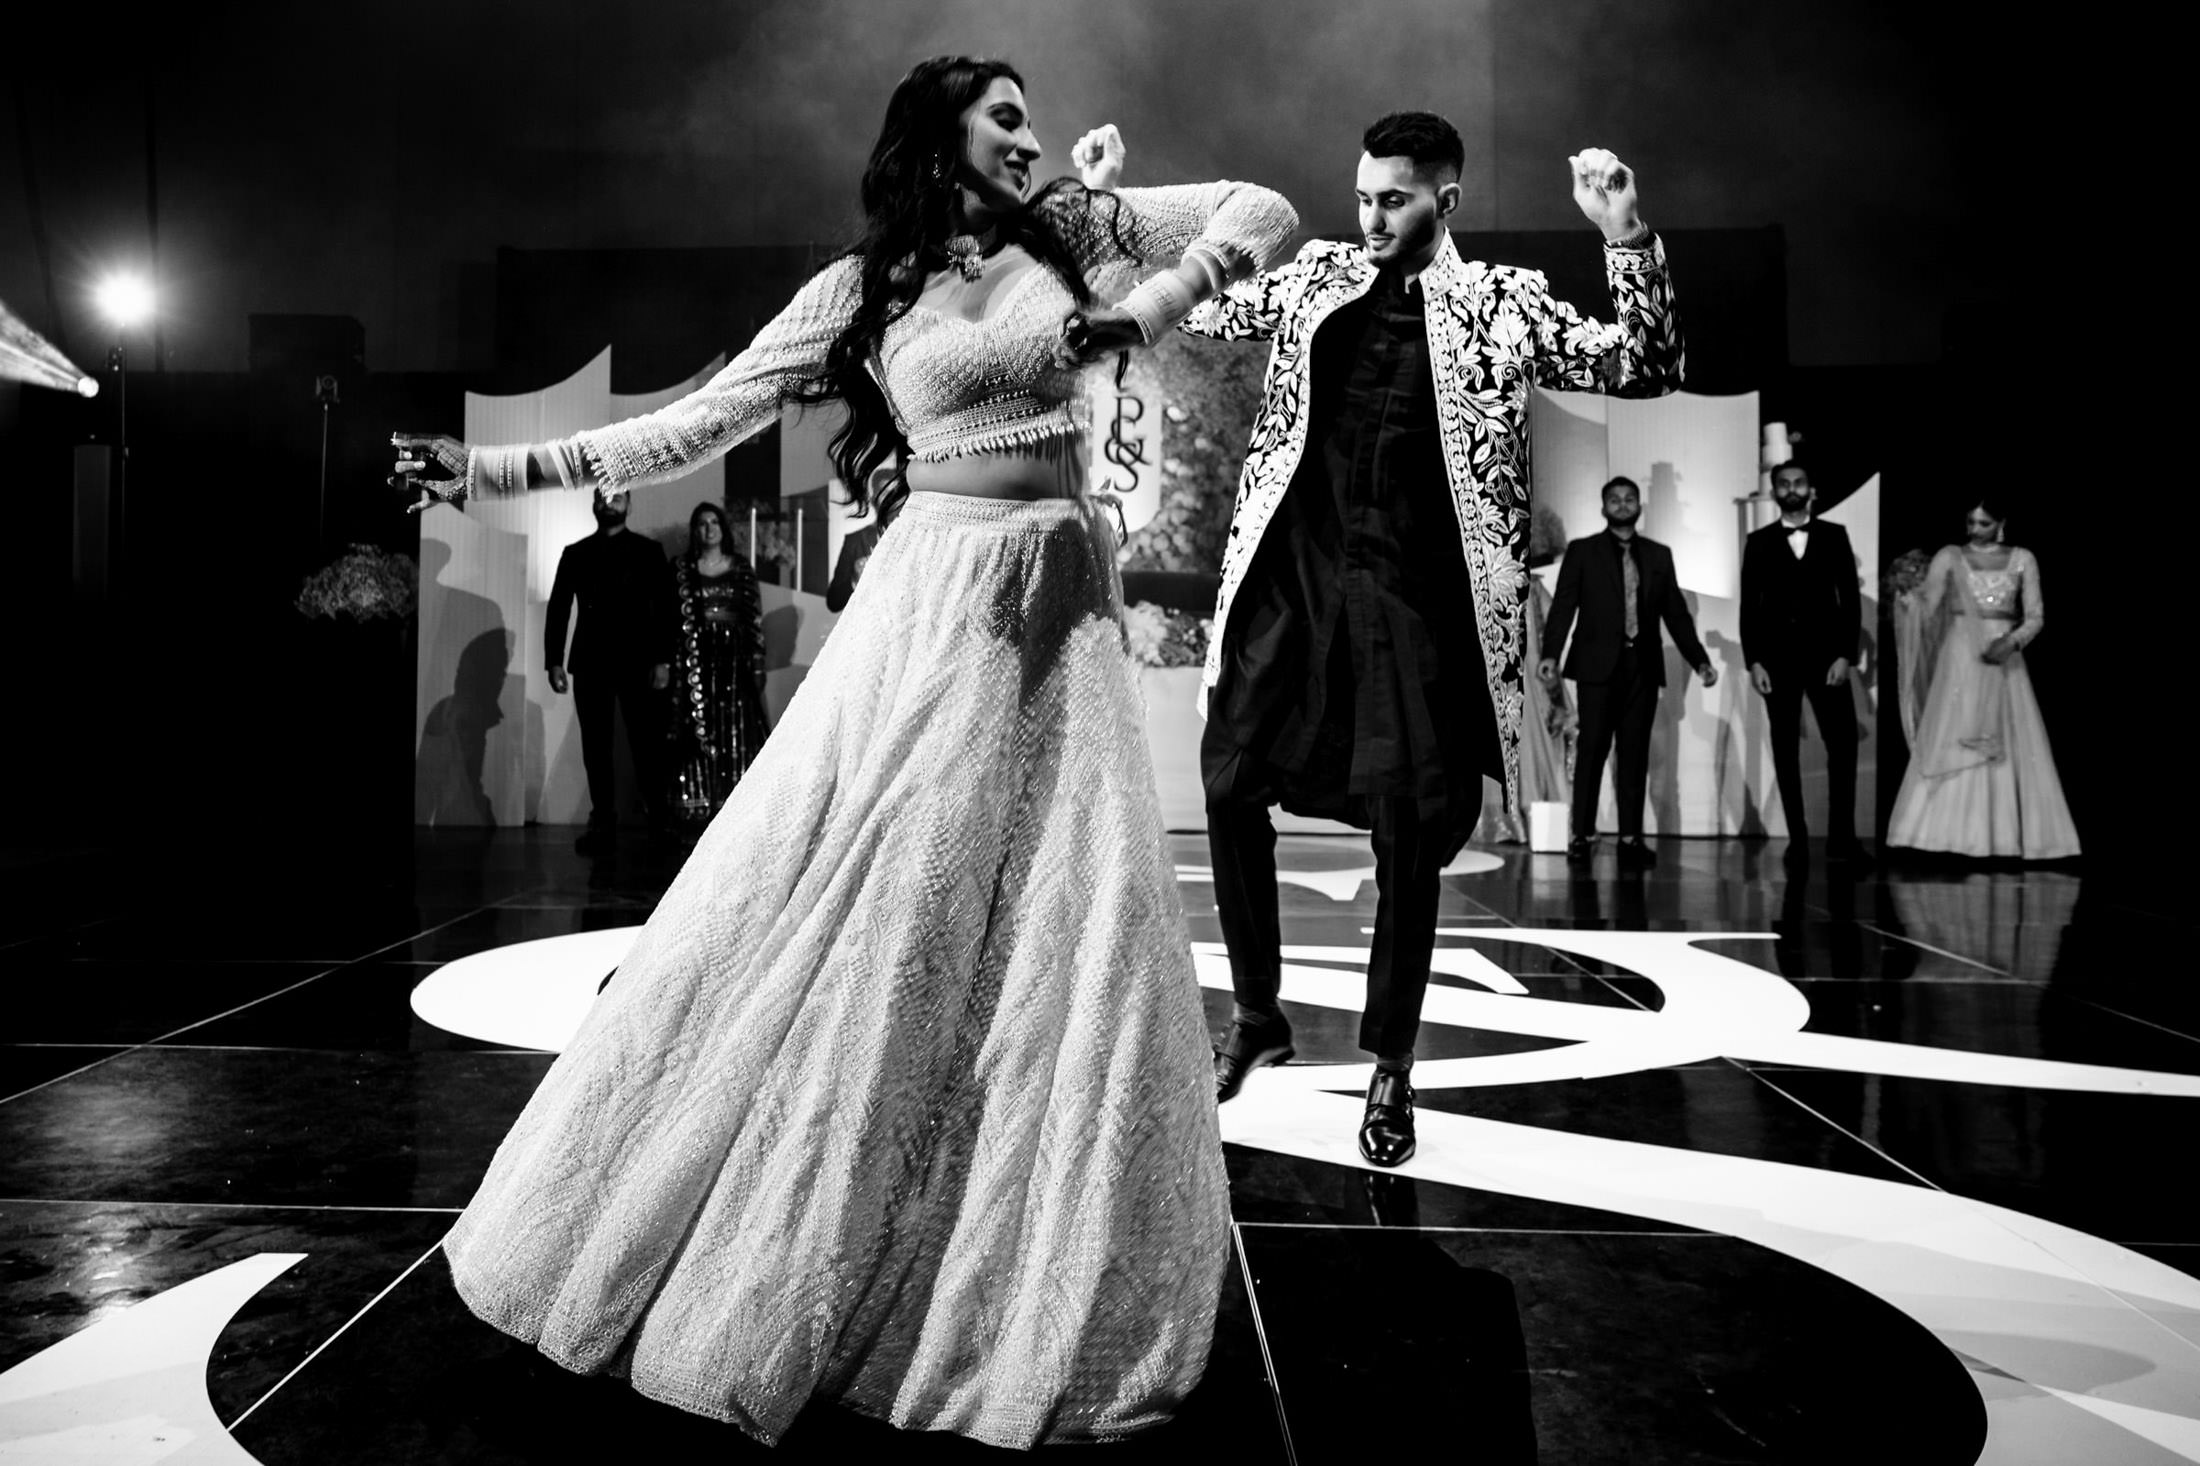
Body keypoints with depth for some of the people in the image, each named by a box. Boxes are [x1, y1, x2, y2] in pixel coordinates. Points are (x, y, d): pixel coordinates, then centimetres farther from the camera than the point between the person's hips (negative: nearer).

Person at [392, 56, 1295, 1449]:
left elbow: (1267, 210, 13)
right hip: (939, 599, -2)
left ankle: (1039, 1302, 12)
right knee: (858, 911, -6)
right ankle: (748, 1257, 12)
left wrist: (1147, 310, -3)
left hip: (1065, 608, 2)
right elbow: (705, 417, 4)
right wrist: (503, 467, -1)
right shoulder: (861, 286, 6)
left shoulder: (1069, 226, 12)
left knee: (1076, 922, -3)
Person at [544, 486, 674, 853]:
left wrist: (663, 660, -7)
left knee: (647, 747, -4)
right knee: (595, 749, 2)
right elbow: (558, 609, 9)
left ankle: (659, 823, 2)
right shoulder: (575, 554, 13)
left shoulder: (648, 551, 8)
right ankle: (602, 824, 8)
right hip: (590, 664, 2)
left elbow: (664, 608, 3)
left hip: (638, 663, -2)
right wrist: (555, 661, -1)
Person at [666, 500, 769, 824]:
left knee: (737, 733, -2)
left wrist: (758, 664, -1)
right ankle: (697, 808, 0)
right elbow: (672, 616, 1)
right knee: (698, 733, -3)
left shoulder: (741, 568, 9)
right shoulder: (682, 568, 7)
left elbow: (755, 617, 5)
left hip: (735, 657, 1)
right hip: (696, 657, -1)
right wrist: (670, 662, -9)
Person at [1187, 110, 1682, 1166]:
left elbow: (1643, 368, -1)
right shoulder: (1318, 274, 14)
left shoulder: (1503, 304, 5)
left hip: (1415, 595, -3)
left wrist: (1624, 236, -14)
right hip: (1294, 573, 3)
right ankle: (1256, 1015, 19)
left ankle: (1391, 1069, 16)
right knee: (1230, 780, -3)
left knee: (1410, 833, -2)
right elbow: (1201, 307, 22)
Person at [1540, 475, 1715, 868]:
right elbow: (1563, 607, -2)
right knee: (1592, 749, -5)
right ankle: (1582, 835, 1)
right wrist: (1550, 654, -15)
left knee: (1635, 753, 1)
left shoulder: (1659, 555, 15)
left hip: (1643, 667, 3)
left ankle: (1630, 838, 4)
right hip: (1598, 665, -2)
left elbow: (1677, 614, 14)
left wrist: (1700, 659, 5)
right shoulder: (1582, 552, 7)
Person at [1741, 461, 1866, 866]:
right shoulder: (1759, 542, 7)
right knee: (1785, 751, 3)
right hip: (1777, 659, 0)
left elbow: (1851, 599, 4)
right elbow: (1749, 606, 4)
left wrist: (1845, 655, -6)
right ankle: (1797, 839, 8)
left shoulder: (1834, 536, 7)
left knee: (1843, 745, -8)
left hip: (1825, 655, 0)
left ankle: (1841, 840, -3)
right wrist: (1753, 661, -5)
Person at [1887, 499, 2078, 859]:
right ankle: (1949, 834, -5)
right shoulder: (1949, 557, 4)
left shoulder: (2022, 559, 7)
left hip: (2004, 662, 1)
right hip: (1960, 660, -1)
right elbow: (1926, 606, -7)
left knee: (2008, 749, 0)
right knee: (1950, 745, -7)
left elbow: (2036, 617, 4)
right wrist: (1907, 598, -29)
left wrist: (2012, 642, -15)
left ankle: (2005, 838, 5)